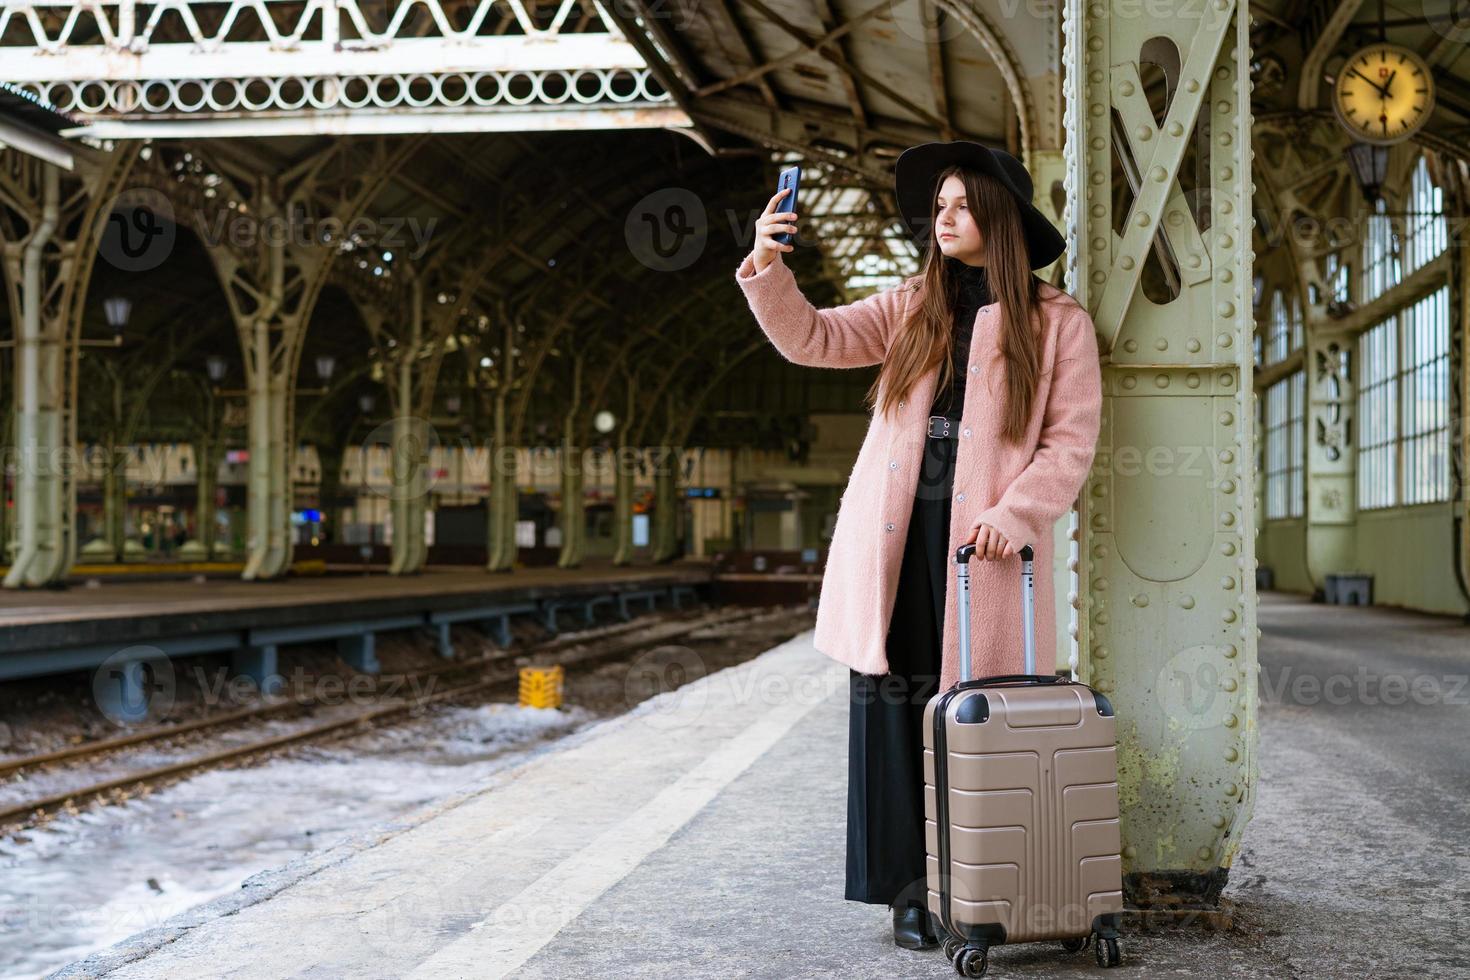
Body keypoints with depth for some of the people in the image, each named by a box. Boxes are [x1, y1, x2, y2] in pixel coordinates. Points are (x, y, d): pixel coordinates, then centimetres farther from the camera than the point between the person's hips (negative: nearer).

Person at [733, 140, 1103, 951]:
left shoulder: (1058, 322, 4)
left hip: (982, 542, -3)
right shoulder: (910, 308, 14)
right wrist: (767, 268, -10)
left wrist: (1013, 516, -14)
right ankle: (911, 886, 9)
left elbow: (1071, 441, -1)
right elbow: (811, 340, 6)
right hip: (894, 536, 3)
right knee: (895, 703, 1)